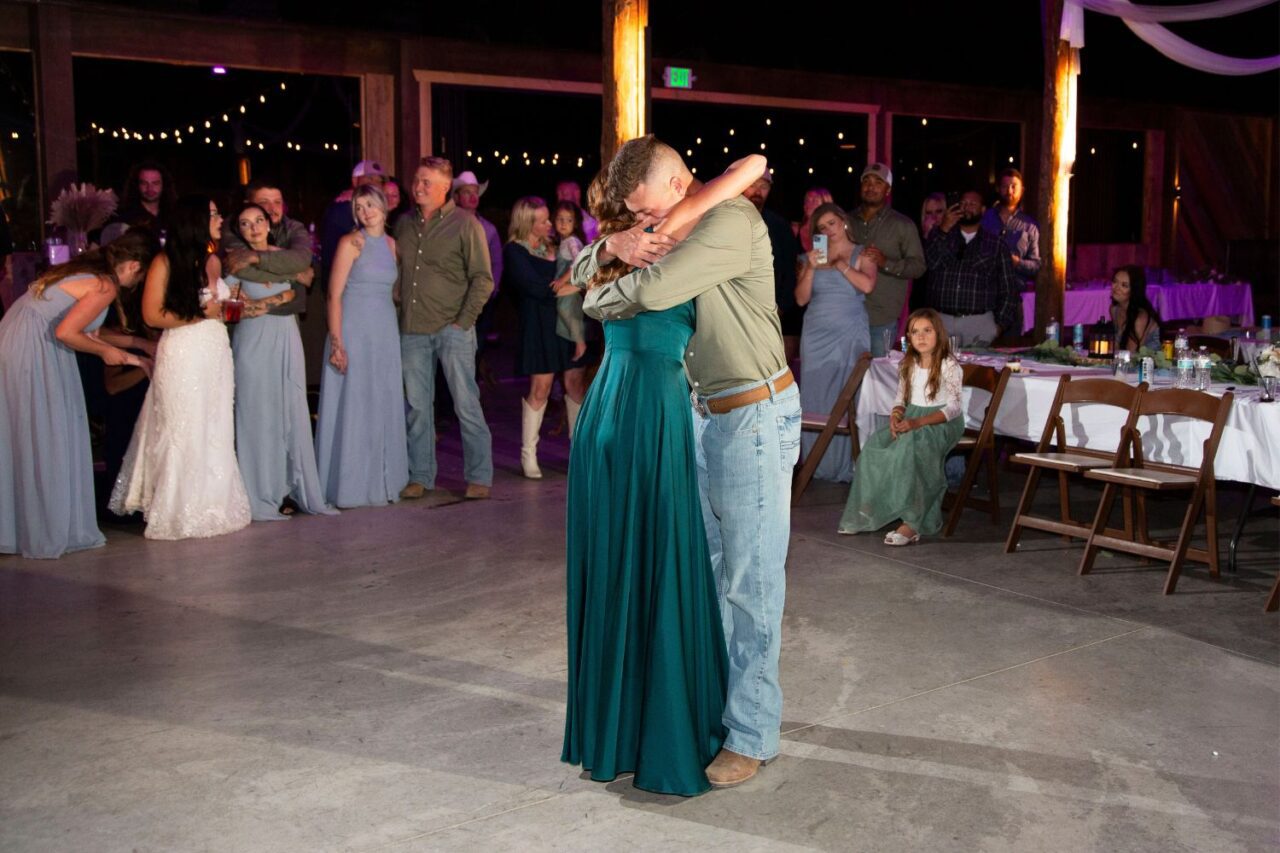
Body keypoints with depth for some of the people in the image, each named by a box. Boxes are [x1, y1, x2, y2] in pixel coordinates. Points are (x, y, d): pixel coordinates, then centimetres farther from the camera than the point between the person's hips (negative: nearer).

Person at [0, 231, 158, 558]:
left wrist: (130, 357, 26)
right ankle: (50, 531, 9)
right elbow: (65, 332, -21)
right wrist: (105, 352, -4)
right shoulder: (105, 286, -13)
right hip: (32, 353, -9)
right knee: (45, 438, 0)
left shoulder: (88, 269, 15)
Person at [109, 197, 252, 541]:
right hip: (182, 354, -6)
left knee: (217, 433, 7)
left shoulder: (213, 260, 12)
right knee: (184, 434, -1)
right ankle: (180, 514, 10)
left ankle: (212, 507, 16)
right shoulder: (165, 263, -8)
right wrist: (202, 314, -12)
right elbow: (153, 315, -11)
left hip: (217, 353, 6)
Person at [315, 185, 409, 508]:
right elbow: (334, 295, -10)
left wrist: (395, 334, 8)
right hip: (354, 332, -6)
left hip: (385, 333, 6)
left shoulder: (391, 244, 11)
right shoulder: (351, 243, -6)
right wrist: (336, 342, -18)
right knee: (352, 406, -2)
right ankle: (351, 485, 6)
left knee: (384, 407, 9)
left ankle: (380, 482, 19)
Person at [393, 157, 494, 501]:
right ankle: (420, 477, 17)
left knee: (467, 405, -2)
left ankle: (479, 477, 6)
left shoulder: (465, 224, -2)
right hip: (412, 330, 5)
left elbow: (483, 279, -4)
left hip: (452, 330, -4)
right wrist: (397, 315, 7)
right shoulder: (404, 223, 13)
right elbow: (397, 274, 19)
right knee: (417, 407, 7)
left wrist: (464, 321, -10)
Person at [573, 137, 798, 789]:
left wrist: (601, 298, -9)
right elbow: (582, 272, 15)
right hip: (702, 412, 9)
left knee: (750, 578, -3)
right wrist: (612, 246, -9)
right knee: (709, 568, 15)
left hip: (753, 415, -9)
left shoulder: (731, 220, -18)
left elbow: (652, 290, -31)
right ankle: (720, 699, 28)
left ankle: (752, 733, 7)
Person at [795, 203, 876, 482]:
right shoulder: (814, 257, 13)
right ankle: (817, 463, 10)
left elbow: (868, 285, -14)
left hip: (850, 336, -3)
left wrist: (841, 264, -4)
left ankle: (845, 466, 2)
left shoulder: (861, 255, 4)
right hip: (816, 335, 3)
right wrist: (812, 268, -5)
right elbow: (801, 299, 7)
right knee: (814, 399, 2)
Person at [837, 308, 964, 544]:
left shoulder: (949, 366, -8)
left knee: (911, 445, -37)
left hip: (942, 422, -6)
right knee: (874, 445, -20)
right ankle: (866, 512, -14)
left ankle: (912, 523, -34)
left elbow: (953, 407, -14)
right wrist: (896, 416, -10)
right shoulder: (908, 365, 12)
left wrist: (918, 422, -25)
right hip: (911, 420, 6)